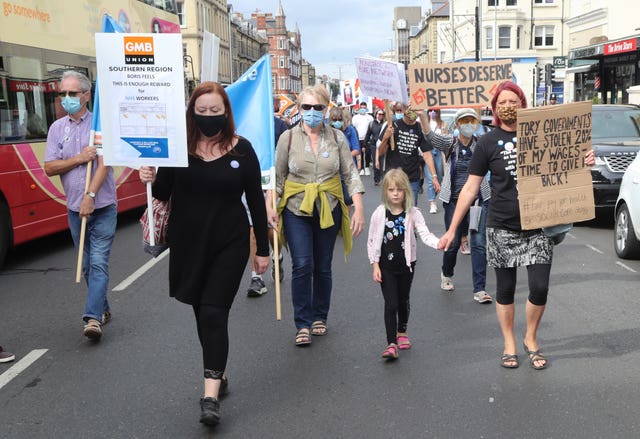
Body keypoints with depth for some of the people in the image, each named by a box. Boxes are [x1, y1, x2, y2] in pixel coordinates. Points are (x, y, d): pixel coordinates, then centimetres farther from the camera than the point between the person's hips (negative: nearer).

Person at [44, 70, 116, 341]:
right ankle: (103, 309, 26)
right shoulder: (57, 128, 8)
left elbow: (103, 164, -14)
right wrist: (79, 159, -13)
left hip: (102, 206, -5)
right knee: (87, 264, 12)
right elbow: (49, 168, 2)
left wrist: (90, 196, -23)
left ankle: (93, 317, -13)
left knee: (98, 262, -10)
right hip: (75, 208, 5)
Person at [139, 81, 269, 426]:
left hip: (229, 243, -2)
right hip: (188, 243, 3)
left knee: (214, 313, -9)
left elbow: (256, 200, 0)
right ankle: (217, 375, 32)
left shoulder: (241, 149, -4)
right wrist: (152, 181, -20)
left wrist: (263, 249, 1)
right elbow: (164, 194, 4)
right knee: (202, 313, 13)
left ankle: (211, 394, -6)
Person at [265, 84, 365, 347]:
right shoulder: (288, 138, -2)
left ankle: (319, 317, 28)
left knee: (323, 267, 10)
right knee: (302, 266, -9)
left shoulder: (337, 138, 0)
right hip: (296, 209, -1)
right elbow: (277, 176, 3)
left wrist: (359, 209, -7)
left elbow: (351, 174, 0)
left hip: (328, 209, 1)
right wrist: (269, 206, -8)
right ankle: (303, 324, 2)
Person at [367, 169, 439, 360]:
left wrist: (438, 243, -33)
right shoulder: (379, 213, -7)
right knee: (391, 303, -8)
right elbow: (372, 241, -3)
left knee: (403, 300, 18)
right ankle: (391, 344, -7)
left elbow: (425, 234, -13)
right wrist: (375, 265, -6)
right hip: (386, 266, -2)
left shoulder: (413, 214, -5)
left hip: (406, 265, 2)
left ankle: (402, 332, 40)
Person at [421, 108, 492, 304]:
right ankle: (447, 275, 39)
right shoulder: (450, 143, -2)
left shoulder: (482, 144, 2)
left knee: (479, 243, -5)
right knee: (453, 242, 9)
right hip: (454, 199, 0)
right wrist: (422, 116, -35)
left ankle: (479, 290, 0)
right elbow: (431, 137, -19)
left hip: (479, 199, 0)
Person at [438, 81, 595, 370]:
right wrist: (452, 230, -1)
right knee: (505, 290, 8)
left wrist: (584, 162, -8)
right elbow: (470, 188, 2)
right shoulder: (488, 142, 2)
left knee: (540, 289, -2)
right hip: (502, 229, -1)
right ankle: (509, 344, 26)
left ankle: (531, 339, 23)